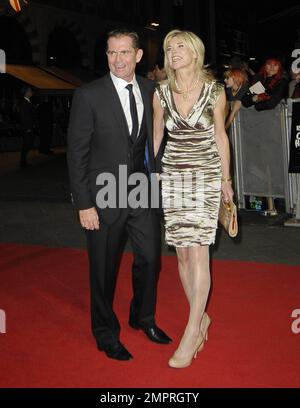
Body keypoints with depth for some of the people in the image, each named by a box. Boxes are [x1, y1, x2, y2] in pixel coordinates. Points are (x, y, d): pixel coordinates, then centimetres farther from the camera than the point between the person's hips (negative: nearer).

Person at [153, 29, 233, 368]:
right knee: (182, 252, 4)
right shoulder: (161, 94, 3)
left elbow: (220, 136, 7)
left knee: (197, 250, -12)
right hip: (172, 176, 3)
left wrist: (226, 179, 9)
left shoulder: (215, 91, -1)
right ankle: (201, 318, 21)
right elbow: (155, 136, 12)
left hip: (205, 175, -2)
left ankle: (191, 333, -6)